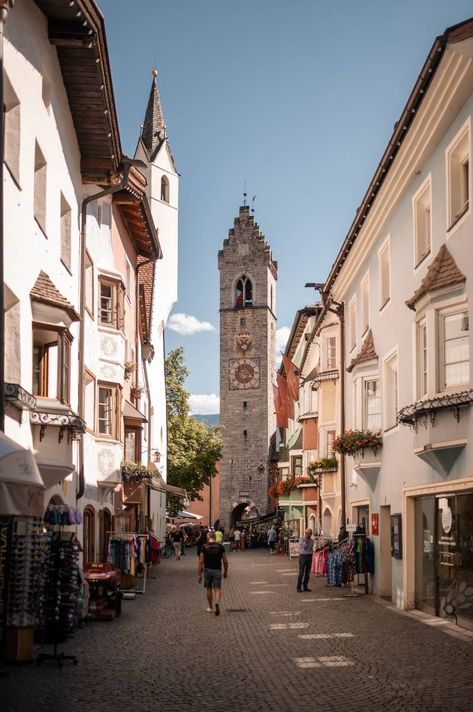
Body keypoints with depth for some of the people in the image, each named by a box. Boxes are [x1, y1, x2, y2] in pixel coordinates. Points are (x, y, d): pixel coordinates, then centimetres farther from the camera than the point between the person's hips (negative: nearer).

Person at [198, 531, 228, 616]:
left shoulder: (204, 547, -4)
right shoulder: (220, 546, 0)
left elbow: (201, 562, -7)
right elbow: (225, 561, 1)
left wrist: (200, 574, -2)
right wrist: (225, 572, 13)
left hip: (207, 570, 0)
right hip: (217, 570, 0)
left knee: (209, 589, 14)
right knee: (217, 589, 3)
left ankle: (210, 608, 24)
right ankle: (217, 602, -24)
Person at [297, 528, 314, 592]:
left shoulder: (311, 540, 10)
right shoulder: (301, 539, -5)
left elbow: (311, 548, 14)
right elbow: (304, 547, -17)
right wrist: (305, 539, -16)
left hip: (309, 556, 5)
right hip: (303, 556, -5)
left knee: (307, 573, 6)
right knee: (301, 573, -6)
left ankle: (305, 586, 14)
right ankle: (299, 587, -3)